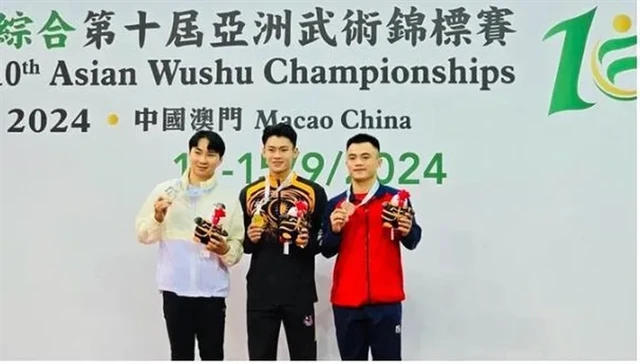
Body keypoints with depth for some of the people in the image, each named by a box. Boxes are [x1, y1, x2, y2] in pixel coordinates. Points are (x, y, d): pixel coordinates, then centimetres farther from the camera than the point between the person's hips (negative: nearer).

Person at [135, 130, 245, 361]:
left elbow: (238, 248, 1)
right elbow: (143, 236, 4)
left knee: (212, 356, 8)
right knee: (181, 355, 12)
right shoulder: (164, 191, 1)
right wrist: (158, 218, -14)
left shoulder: (228, 200, 1)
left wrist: (224, 250, -20)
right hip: (175, 288, 1)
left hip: (212, 290, 0)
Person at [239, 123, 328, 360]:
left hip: (300, 291, -2)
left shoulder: (314, 192, 1)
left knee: (304, 357, 8)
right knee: (260, 358, 9)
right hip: (260, 291, 2)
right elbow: (242, 245, 13)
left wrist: (309, 242, -16)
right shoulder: (249, 193, 8)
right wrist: (250, 239, -9)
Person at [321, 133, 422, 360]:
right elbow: (326, 251, 9)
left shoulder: (397, 199, 0)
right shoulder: (336, 204, 7)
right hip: (346, 300, 3)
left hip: (386, 299, -2)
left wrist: (407, 231, -18)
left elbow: (412, 243, 3)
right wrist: (334, 230, -11)